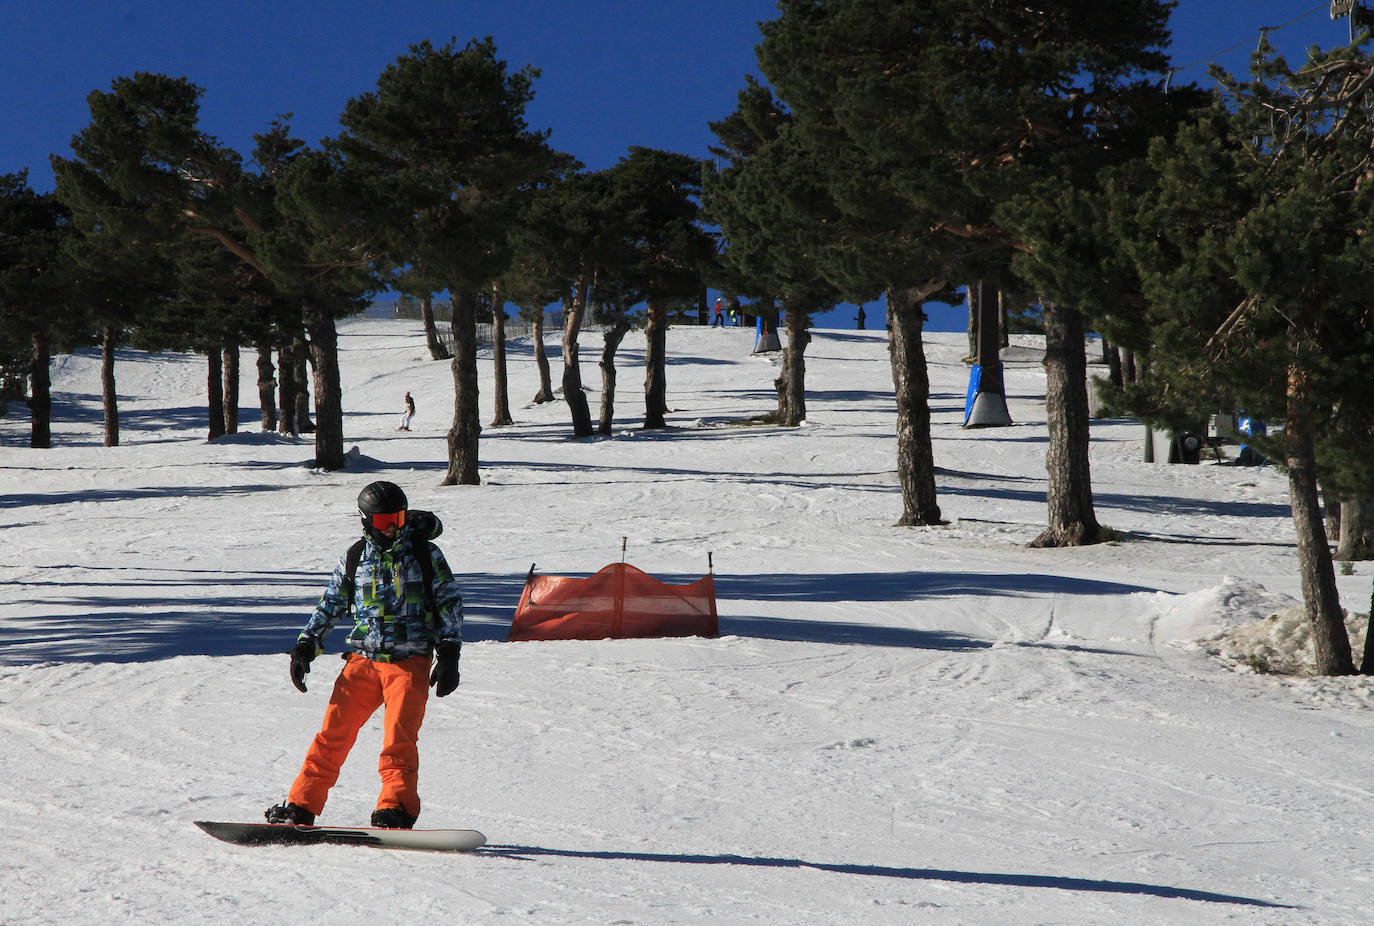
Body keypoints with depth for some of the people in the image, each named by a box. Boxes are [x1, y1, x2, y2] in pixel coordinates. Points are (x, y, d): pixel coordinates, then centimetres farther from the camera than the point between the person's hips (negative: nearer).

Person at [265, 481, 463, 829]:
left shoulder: (425, 554, 4)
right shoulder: (354, 559, 10)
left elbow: (450, 604, 7)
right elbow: (329, 606, 19)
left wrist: (449, 656, 1)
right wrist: (306, 646, 11)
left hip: (410, 661, -2)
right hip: (363, 660, 2)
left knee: (399, 735, -18)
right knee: (334, 732, -3)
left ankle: (396, 808, -18)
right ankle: (301, 805, 3)